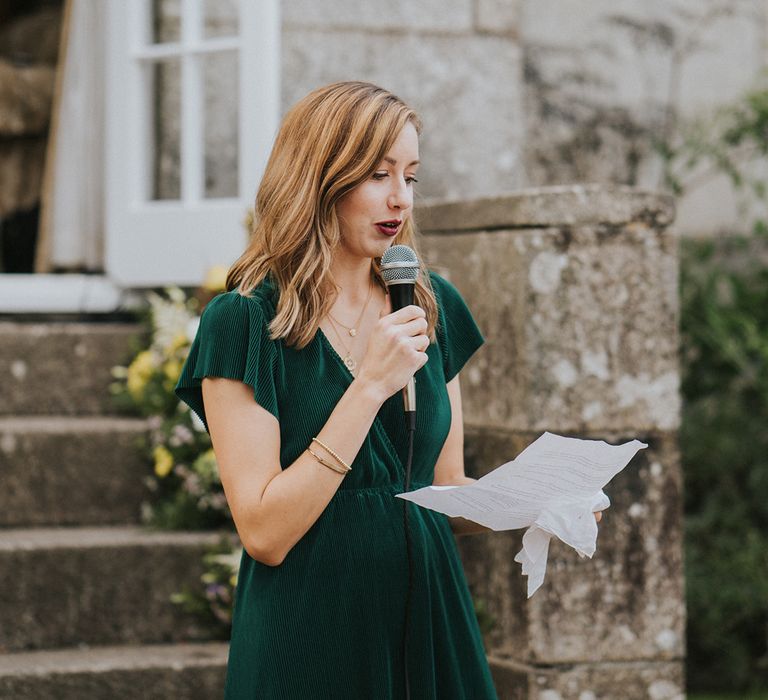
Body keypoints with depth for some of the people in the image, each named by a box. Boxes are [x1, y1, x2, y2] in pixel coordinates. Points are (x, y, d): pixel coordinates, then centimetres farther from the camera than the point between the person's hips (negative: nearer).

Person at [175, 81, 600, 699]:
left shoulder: (431, 305, 5)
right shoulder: (245, 322, -11)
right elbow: (265, 532, -18)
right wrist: (370, 386, -21)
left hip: (430, 622, 5)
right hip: (310, 641, -5)